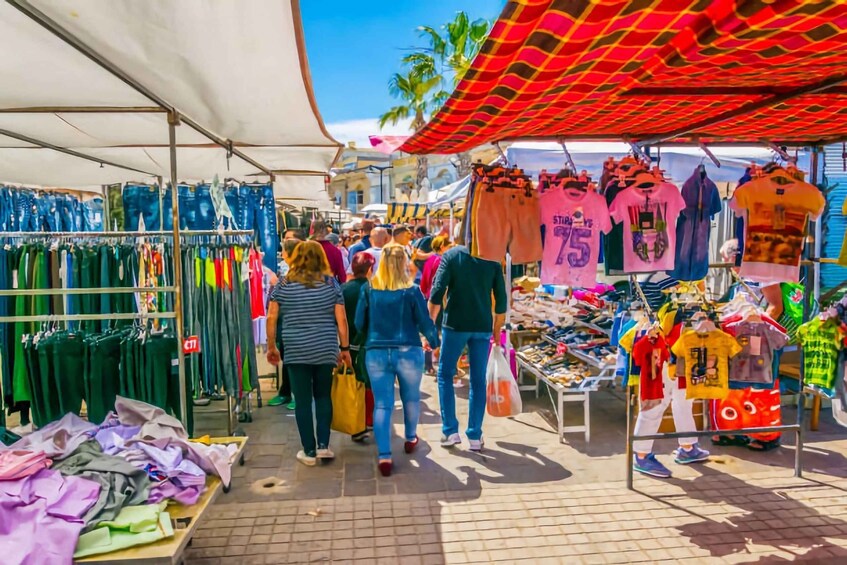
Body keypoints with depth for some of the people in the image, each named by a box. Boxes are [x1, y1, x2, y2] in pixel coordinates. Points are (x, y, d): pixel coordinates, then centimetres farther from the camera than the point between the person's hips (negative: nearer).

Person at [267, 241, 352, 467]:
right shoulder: (331, 282, 1)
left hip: (296, 351, -1)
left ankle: (309, 451, 14)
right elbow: (341, 320, -1)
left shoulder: (284, 284, 1)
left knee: (302, 400, 7)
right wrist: (345, 348, 7)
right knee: (323, 396, 17)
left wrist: (271, 347, 10)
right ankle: (323, 445, 14)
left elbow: (271, 318, -1)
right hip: (325, 350, 1)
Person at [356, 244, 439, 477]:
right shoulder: (411, 291, -7)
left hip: (376, 353, 1)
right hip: (408, 352, -1)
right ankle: (410, 439, 40)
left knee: (382, 404, 4)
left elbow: (359, 323, 4)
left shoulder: (369, 290, -1)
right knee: (411, 398, 20)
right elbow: (425, 323, -3)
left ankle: (384, 456, -2)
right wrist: (434, 342, 15)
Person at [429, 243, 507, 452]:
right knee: (478, 380, 9)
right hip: (483, 327, 2)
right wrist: (496, 330, 15)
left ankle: (450, 431, 9)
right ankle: (475, 436, 14)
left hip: (455, 325, -2)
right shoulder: (492, 259, 4)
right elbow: (501, 300, 4)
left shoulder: (451, 256, -3)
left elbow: (437, 293, -9)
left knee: (445, 374, 13)